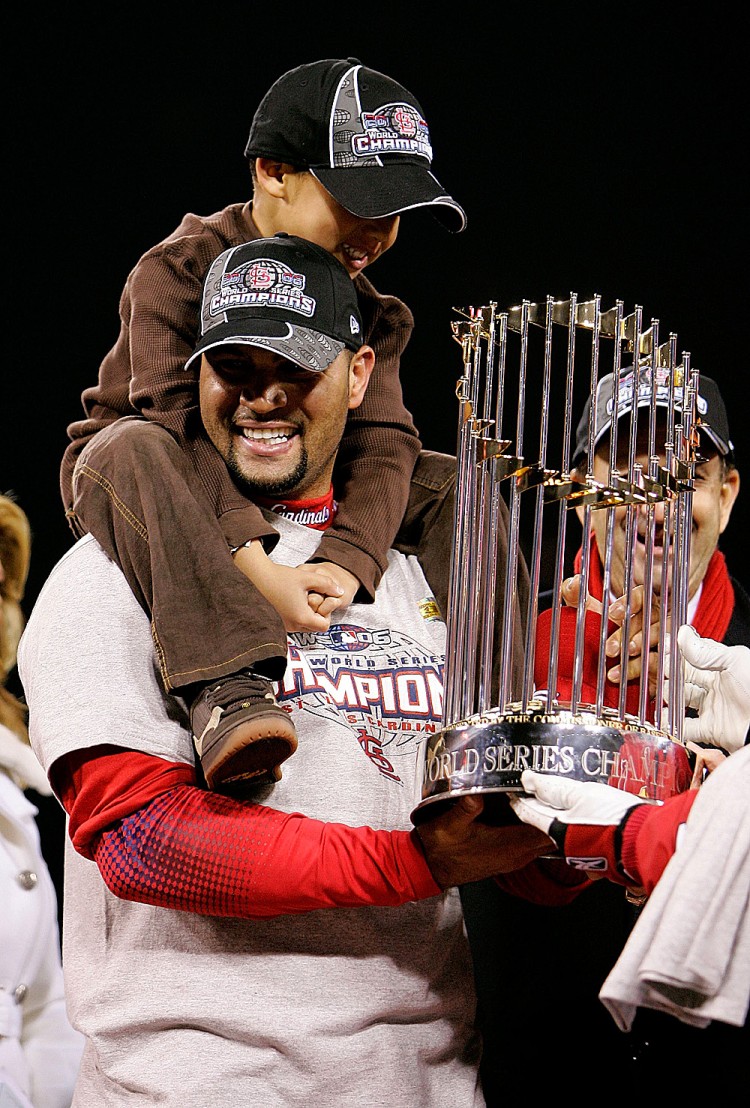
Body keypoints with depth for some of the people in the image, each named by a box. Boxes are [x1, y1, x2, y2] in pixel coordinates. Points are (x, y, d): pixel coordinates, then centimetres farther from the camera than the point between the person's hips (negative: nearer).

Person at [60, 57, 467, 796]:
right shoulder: (178, 271, -16)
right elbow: (184, 426, -29)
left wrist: (345, 562, -31)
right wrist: (257, 569, -42)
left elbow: (382, 443, -11)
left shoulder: (363, 305, 2)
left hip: (286, 501, 6)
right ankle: (227, 689, -53)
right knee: (133, 447, -39)